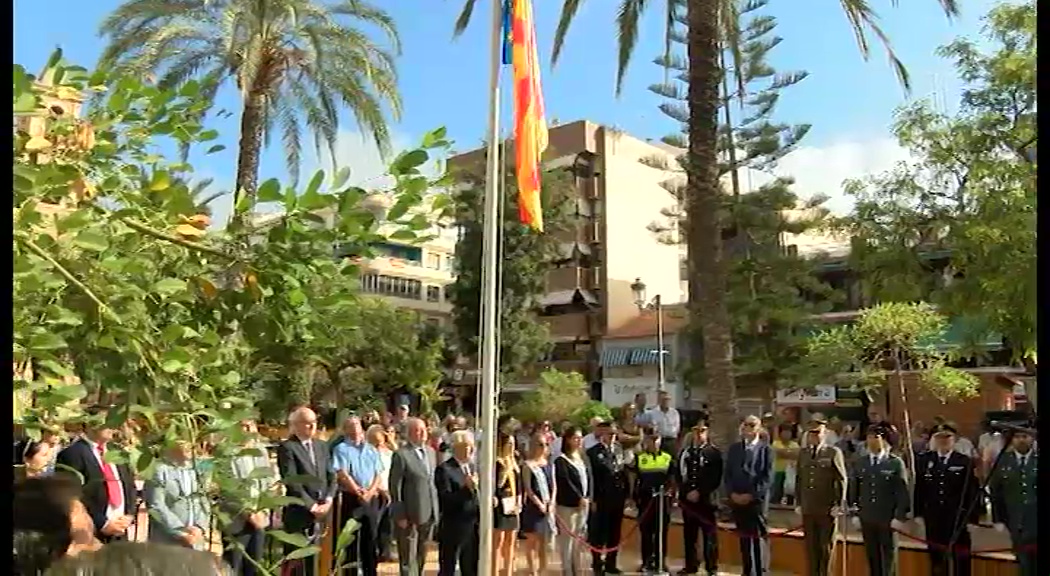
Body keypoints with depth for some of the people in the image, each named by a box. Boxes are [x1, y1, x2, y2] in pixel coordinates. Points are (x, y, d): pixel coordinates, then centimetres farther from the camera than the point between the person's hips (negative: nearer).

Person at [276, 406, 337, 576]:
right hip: (299, 513, -5)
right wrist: (312, 506, -14)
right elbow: (292, 482, -14)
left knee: (313, 560, 9)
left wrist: (327, 501, -4)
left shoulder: (322, 445, 13)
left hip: (321, 511, 6)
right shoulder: (287, 447, -8)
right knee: (295, 561, 1)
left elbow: (331, 476, 11)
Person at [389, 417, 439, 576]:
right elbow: (395, 487, -12)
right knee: (408, 558, 3)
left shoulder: (431, 452, 10)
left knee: (421, 555, 18)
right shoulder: (401, 455, -12)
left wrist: (436, 509, 11)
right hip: (410, 515, -6)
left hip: (429, 513, 7)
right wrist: (400, 515, -14)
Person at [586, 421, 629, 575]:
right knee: (599, 532, 5)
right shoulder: (593, 452, -9)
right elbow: (591, 478, -12)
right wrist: (593, 500, -14)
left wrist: (626, 494, 4)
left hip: (618, 497, 6)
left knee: (614, 532, 13)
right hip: (601, 499, -5)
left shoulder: (618, 449, 8)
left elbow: (624, 472, 9)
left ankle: (611, 563, 25)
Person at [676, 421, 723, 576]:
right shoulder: (685, 452, 13)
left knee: (709, 534, -1)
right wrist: (687, 491, -4)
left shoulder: (714, 452, -1)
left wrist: (699, 492, -12)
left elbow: (716, 478, -8)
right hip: (687, 498, 4)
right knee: (689, 534, 9)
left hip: (706, 499, -4)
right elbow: (678, 474, 10)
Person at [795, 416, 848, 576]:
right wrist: (798, 503, 8)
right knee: (811, 547, 8)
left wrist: (839, 505, -9)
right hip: (808, 509, 4)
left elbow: (842, 480, -5)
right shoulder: (803, 453, 10)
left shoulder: (834, 452, -4)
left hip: (827, 509, -4)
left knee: (826, 547, 5)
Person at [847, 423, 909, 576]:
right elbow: (853, 491, 9)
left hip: (889, 519, -3)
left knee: (888, 558, 5)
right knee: (872, 558, 8)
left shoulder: (896, 463, -3)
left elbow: (903, 491, -5)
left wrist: (899, 517, -10)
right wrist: (854, 514, 3)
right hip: (866, 519, 3)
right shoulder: (859, 463, 8)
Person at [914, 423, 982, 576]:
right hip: (934, 520, 2)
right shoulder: (923, 460, 5)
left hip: (958, 520, -2)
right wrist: (918, 513, 1)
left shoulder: (966, 462, -2)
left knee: (959, 562, 3)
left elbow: (973, 492, -4)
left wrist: (972, 518, -8)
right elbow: (918, 490, 5)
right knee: (936, 561, 10)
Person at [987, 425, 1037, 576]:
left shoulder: (1038, 460, -4)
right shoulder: (1003, 461, 3)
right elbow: (994, 492, 7)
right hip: (1017, 526, 2)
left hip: (1037, 524, -1)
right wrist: (997, 519, 3)